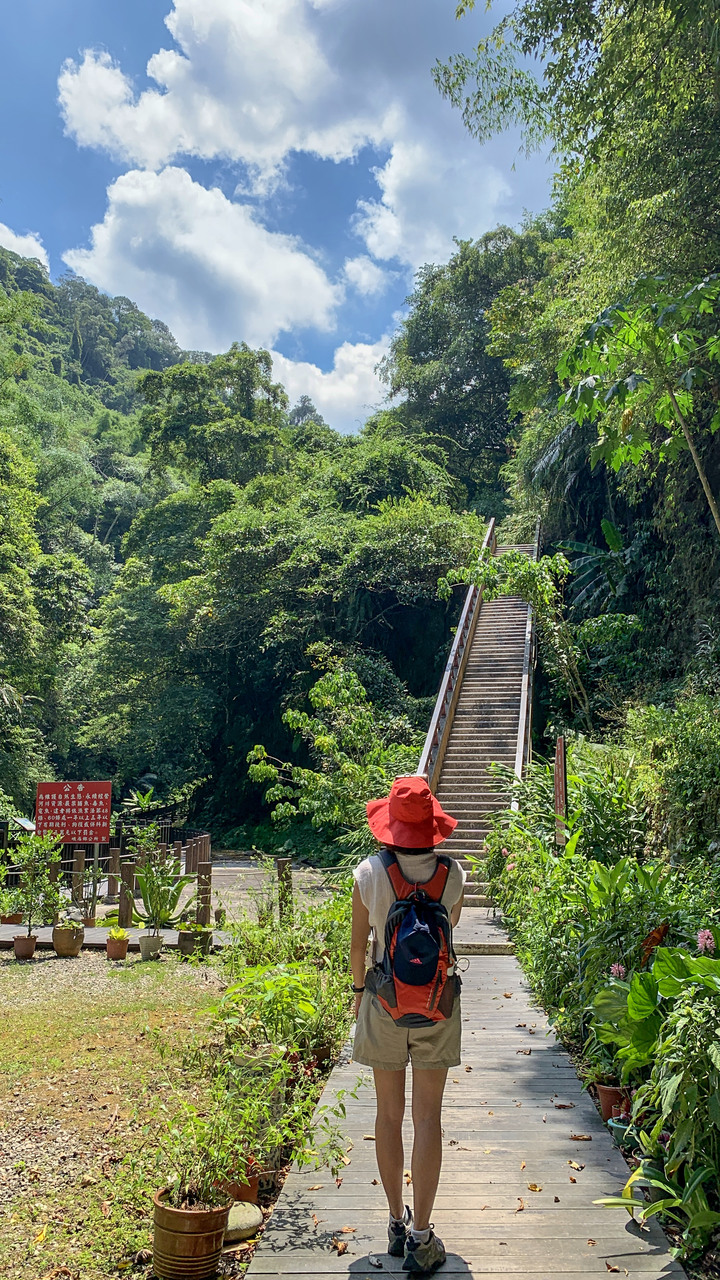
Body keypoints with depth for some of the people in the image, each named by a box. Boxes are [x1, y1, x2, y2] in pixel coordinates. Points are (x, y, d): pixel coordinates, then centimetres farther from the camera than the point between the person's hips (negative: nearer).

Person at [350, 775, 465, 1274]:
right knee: (428, 1117, 9)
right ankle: (421, 1237, 15)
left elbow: (358, 944, -3)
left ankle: (397, 1223, 28)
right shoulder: (452, 873, -12)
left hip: (383, 1003, 0)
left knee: (389, 1114, 15)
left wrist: (359, 989, 13)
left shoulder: (369, 873, -13)